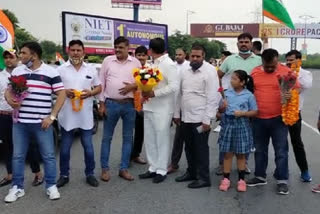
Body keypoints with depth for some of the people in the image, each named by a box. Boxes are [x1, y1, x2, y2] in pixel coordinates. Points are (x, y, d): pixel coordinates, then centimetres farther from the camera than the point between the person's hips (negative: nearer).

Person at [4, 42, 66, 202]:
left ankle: (51, 186, 19)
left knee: (48, 155, 5)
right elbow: (8, 90, 16)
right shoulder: (17, 71, 8)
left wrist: (52, 116, -9)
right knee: (18, 156, 10)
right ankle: (17, 187, 24)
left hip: (42, 123, -3)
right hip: (20, 122, 3)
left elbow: (62, 94, -3)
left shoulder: (51, 72, -3)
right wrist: (9, 99, -10)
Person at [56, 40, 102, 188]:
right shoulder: (61, 69, 1)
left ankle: (90, 174, 22)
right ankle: (64, 175, 23)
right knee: (65, 147, 9)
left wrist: (90, 93, -9)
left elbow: (99, 87, 11)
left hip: (85, 115, 1)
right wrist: (64, 92, -16)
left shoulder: (91, 70, 6)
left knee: (88, 146, 8)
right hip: (67, 115, -1)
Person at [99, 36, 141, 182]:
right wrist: (101, 103, -2)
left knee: (128, 137, 7)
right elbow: (101, 83, 3)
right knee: (107, 137, 5)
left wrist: (133, 86, -15)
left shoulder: (135, 62, 4)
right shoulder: (108, 61, 2)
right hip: (111, 104, -1)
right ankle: (105, 168, 17)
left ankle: (124, 169, 18)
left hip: (129, 105, 1)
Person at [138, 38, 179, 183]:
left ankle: (161, 170, 14)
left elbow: (174, 86, -20)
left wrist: (154, 93, -22)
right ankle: (153, 168, 24)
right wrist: (145, 92, -1)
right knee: (150, 140, 13)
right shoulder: (155, 64, 14)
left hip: (162, 109, -9)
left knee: (162, 140, 2)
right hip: (149, 107, 9)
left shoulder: (168, 64, -12)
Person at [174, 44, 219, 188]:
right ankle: (191, 172, 31)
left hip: (200, 119, -7)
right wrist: (177, 113, 14)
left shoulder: (210, 71, -11)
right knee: (189, 147, 16)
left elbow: (213, 97, -15)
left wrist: (207, 119, -18)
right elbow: (180, 94, 15)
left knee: (201, 149, 2)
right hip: (185, 117, 7)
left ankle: (203, 178, 14)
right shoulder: (185, 71, 10)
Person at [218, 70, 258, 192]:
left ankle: (241, 179, 20)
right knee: (227, 153, 7)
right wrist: (223, 107, -14)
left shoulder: (249, 95, -4)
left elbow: (255, 111, -2)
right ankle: (226, 179, 16)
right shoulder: (227, 93, 3)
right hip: (228, 124, 2)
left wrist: (242, 113, -16)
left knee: (241, 154, 8)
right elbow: (221, 110, 8)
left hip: (242, 125, -2)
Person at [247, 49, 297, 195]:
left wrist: (291, 94, -23)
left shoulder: (286, 72, -6)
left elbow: (297, 88, 0)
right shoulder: (254, 72, 2)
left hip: (279, 118, -3)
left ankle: (282, 180, 15)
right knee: (260, 150, 14)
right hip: (258, 118, 3)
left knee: (281, 151, 3)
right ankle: (260, 176, 29)